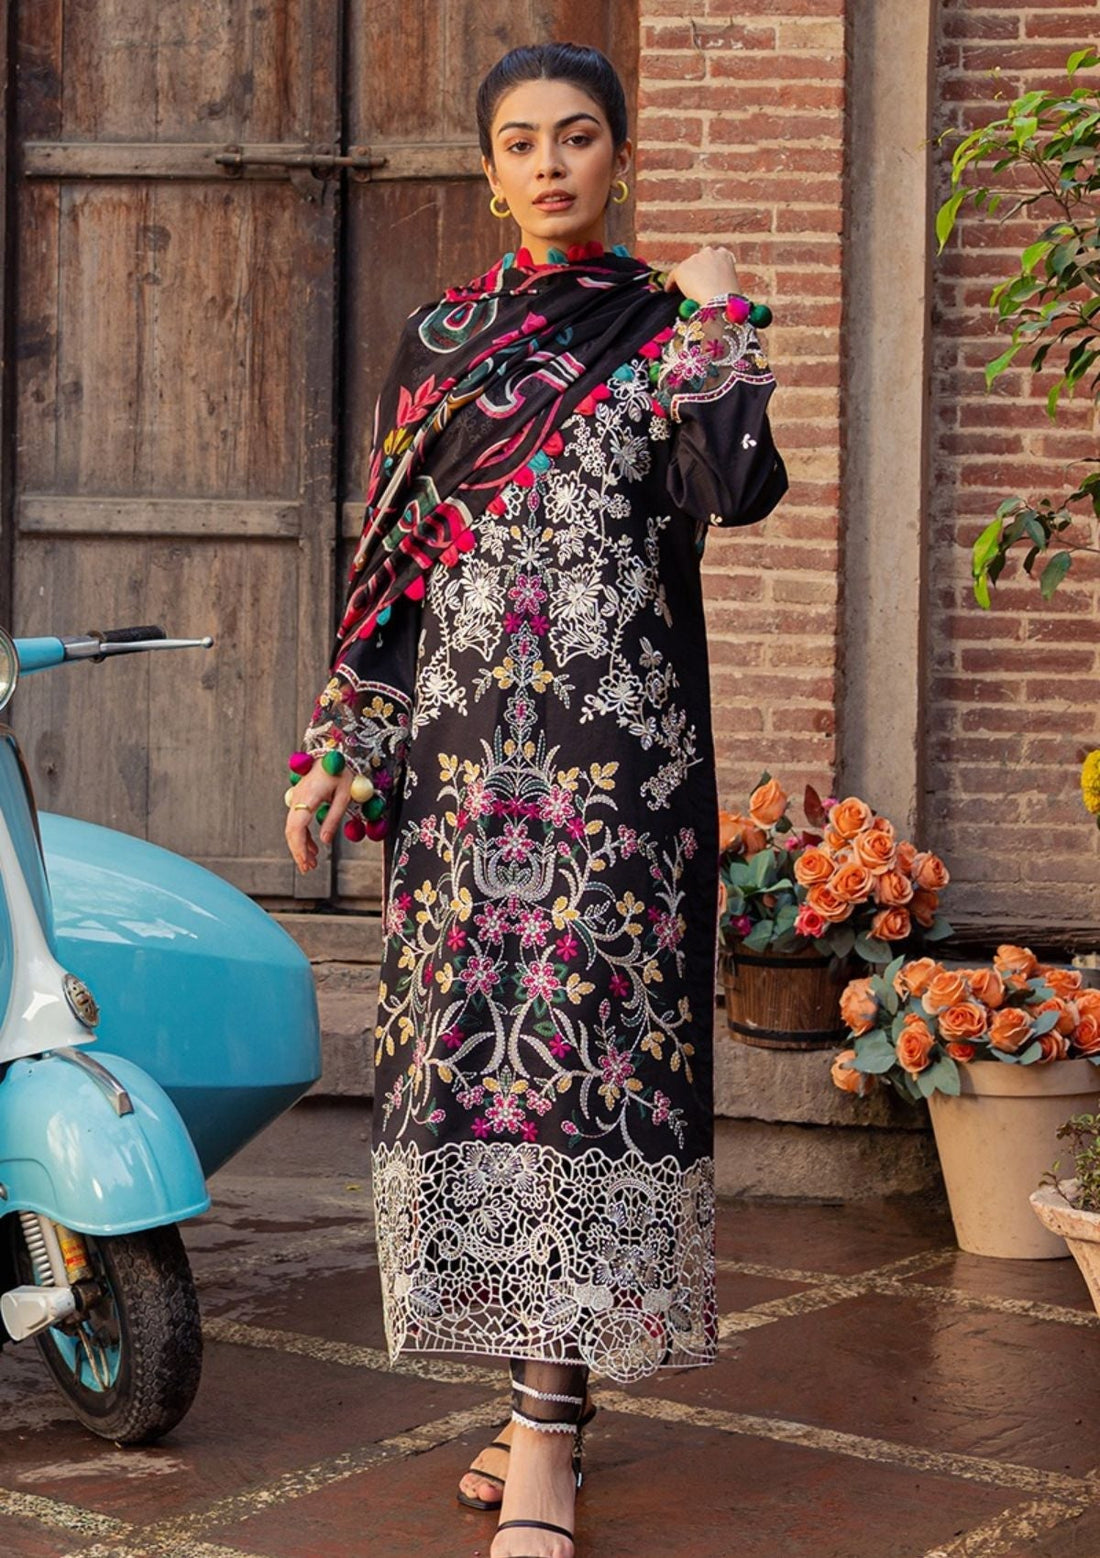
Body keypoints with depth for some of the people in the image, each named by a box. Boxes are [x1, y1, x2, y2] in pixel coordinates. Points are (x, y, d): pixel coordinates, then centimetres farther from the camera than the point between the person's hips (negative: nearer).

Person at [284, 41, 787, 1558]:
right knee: (472, 1042, 3)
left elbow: (737, 489, -13)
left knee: (583, 1048, -8)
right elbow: (391, 556, 14)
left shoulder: (668, 325, 5)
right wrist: (341, 745, 8)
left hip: (617, 750, -3)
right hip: (463, 749, 4)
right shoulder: (441, 338, 14)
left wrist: (719, 329, -7)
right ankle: (549, 1396, 16)